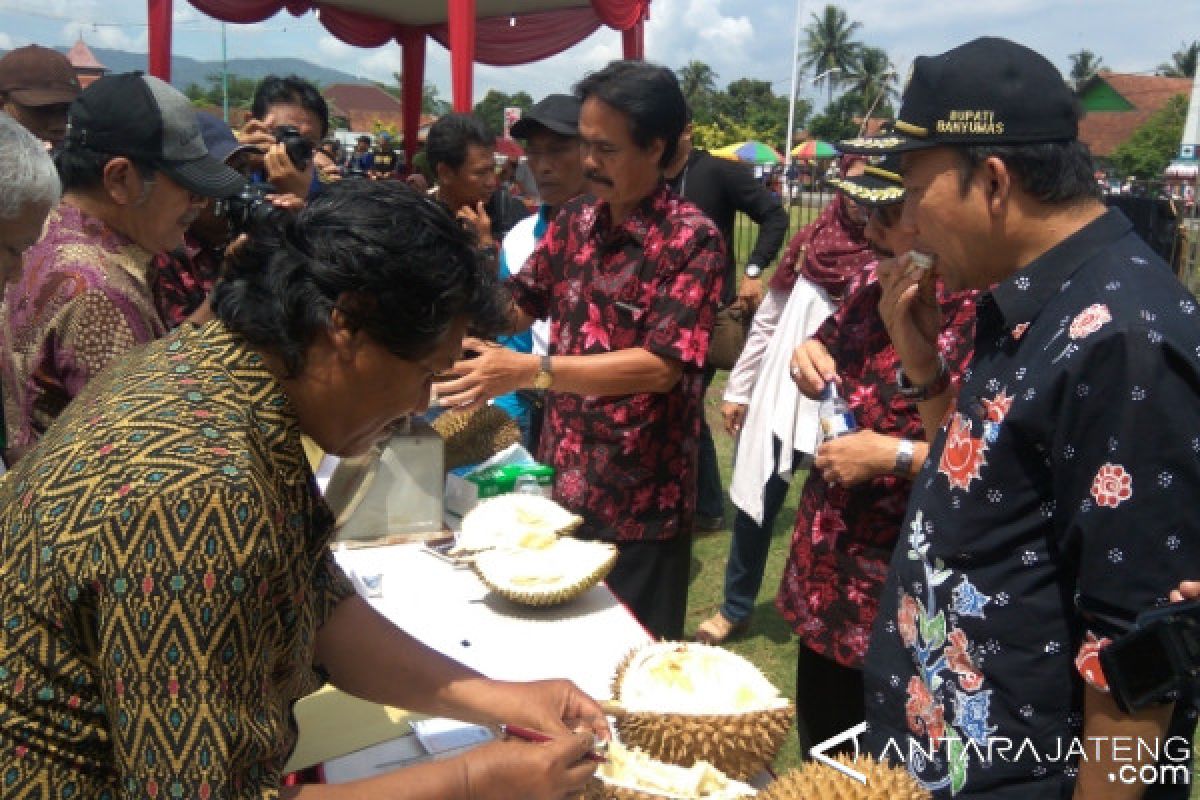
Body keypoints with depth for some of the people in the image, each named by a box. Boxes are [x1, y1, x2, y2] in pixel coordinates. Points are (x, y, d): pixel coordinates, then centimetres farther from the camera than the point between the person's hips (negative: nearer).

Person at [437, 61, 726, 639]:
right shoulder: (575, 220, 4)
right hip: (560, 481, 6)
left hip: (641, 499, -6)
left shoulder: (692, 238, -16)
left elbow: (661, 367, -24)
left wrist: (530, 370, -31)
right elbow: (518, 306, 12)